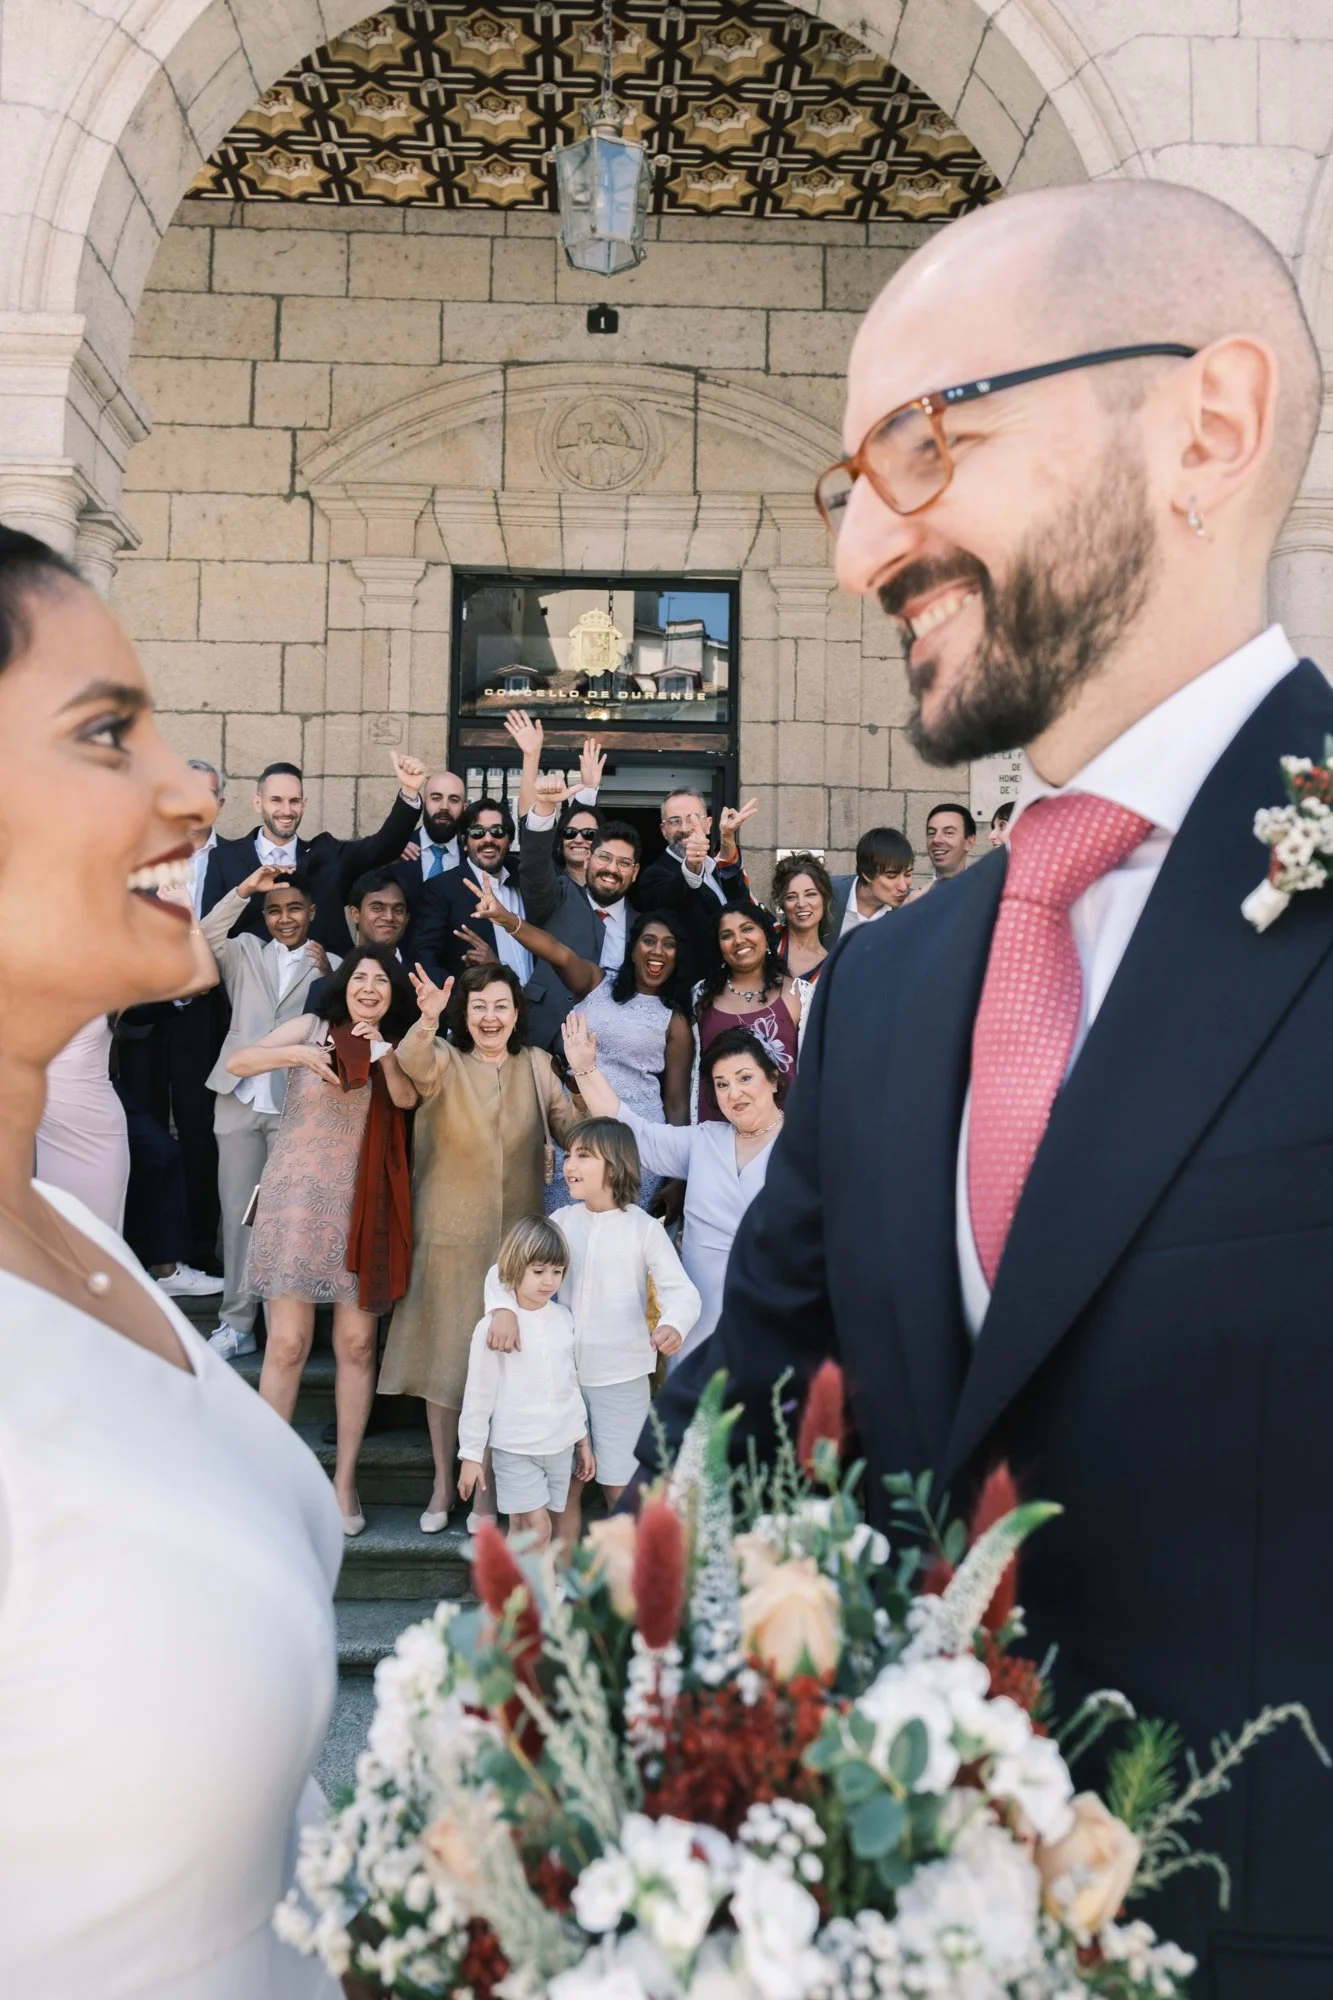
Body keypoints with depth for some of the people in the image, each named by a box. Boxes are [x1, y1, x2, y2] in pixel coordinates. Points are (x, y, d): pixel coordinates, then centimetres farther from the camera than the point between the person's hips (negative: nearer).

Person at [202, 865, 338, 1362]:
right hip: (240, 1098, 2)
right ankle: (236, 1323, 9)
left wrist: (327, 978, -21)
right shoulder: (244, 952, 12)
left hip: (297, 1104, -2)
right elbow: (200, 942, -7)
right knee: (238, 1211, 4)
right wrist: (243, 890, -15)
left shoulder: (331, 965, 8)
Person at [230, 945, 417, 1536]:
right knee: (288, 1343, -7)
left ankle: (345, 1478, 13)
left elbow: (406, 1097, -7)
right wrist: (294, 1055, -22)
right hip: (297, 1199, -3)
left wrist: (382, 1049, -20)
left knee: (357, 1344, 2)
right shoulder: (312, 1026, 4)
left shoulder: (396, 1050, 12)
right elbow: (237, 1062, -7)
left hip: (360, 1209, 3)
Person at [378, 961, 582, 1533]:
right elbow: (413, 1066, -28)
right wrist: (426, 1022, -50)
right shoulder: (445, 1062, -4)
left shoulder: (536, 1066, 5)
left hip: (517, 1235, 2)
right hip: (450, 1234, -1)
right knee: (443, 1355, 7)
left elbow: (574, 1132, 6)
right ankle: (443, 1482, 23)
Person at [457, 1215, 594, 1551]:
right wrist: (470, 1455, -5)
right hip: (515, 1446, -4)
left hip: (561, 1444, 4)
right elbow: (478, 1395, -7)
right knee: (536, 1529, -8)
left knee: (524, 1530, 9)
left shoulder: (564, 1319, 4)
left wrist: (583, 1440, 17)